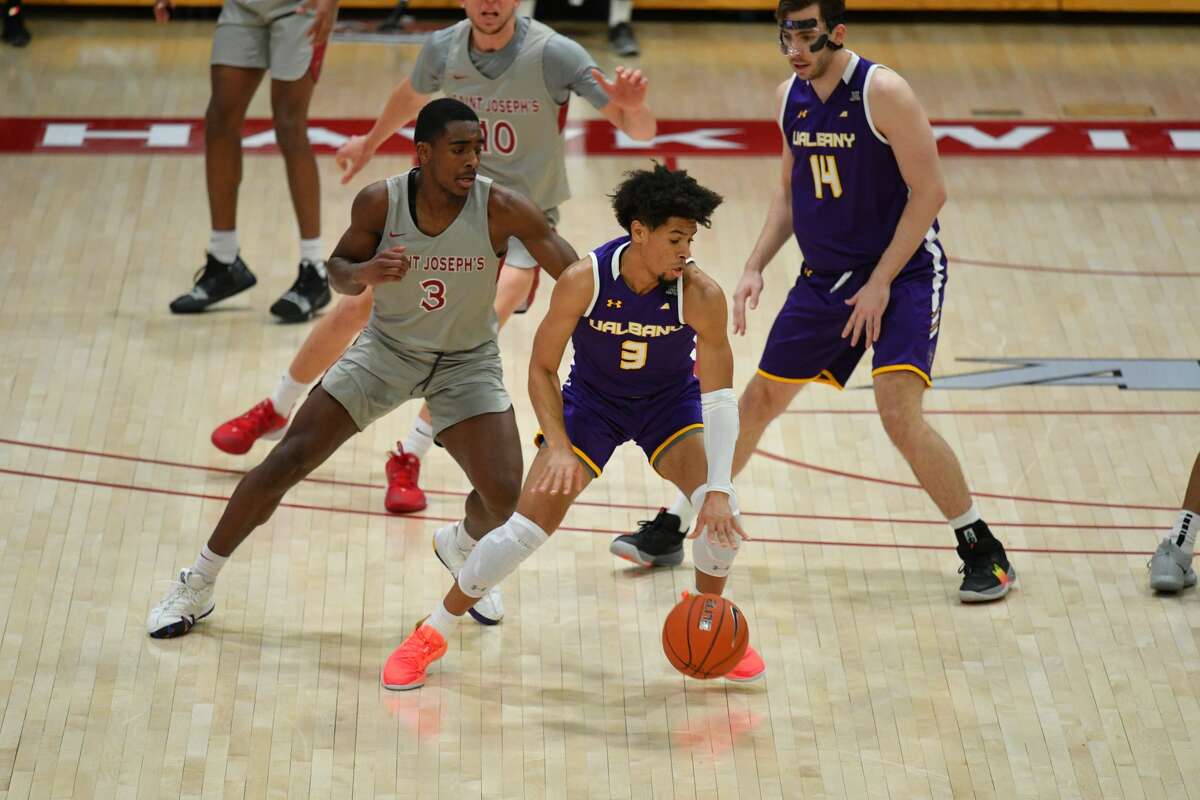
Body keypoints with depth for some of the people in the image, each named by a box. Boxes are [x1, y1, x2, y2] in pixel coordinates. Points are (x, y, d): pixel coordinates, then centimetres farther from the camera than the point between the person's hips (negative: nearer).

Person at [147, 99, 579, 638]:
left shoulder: (502, 209, -23)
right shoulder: (379, 203, -19)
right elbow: (338, 269, -3)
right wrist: (363, 273, -26)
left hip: (467, 362, 0)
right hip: (387, 348, 0)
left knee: (503, 496, -16)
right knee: (289, 459, -8)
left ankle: (462, 552, 23)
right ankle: (197, 587, 7)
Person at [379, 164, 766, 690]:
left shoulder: (700, 295, -28)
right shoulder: (584, 281, -28)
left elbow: (718, 398, -24)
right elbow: (541, 369, -15)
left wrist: (717, 490, -32)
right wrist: (560, 448, -26)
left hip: (670, 402, 1)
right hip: (590, 401, -1)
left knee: (721, 511, -23)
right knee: (526, 527, -10)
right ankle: (433, 634, 8)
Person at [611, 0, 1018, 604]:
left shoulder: (882, 92, -18)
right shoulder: (789, 98, 2)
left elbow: (929, 191, -18)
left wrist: (881, 283, -18)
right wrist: (756, 267, 5)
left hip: (903, 271, -6)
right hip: (824, 277, 6)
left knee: (899, 415, -20)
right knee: (758, 401, 12)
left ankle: (984, 553, -6)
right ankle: (672, 530, 25)